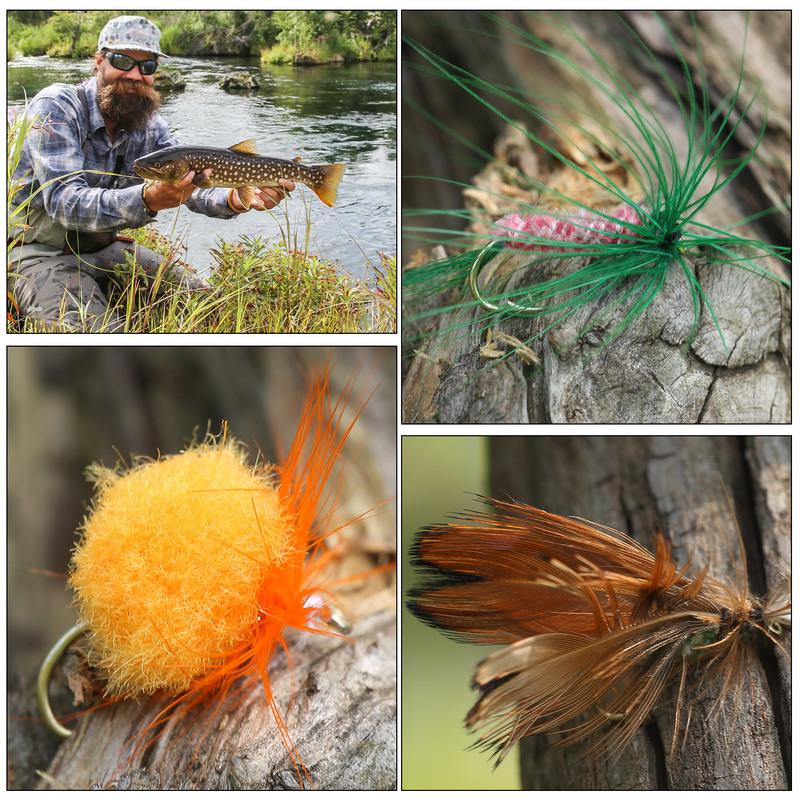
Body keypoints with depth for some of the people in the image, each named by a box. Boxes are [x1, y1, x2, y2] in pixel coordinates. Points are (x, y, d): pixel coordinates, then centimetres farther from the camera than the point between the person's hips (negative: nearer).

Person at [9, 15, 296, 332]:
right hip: (40, 251, -7)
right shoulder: (56, 107, -19)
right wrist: (146, 200, -48)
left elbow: (190, 185, -8)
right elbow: (64, 200, -31)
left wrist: (234, 200, -33)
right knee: (99, 332, -33)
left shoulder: (151, 125, 2)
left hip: (105, 247, 7)